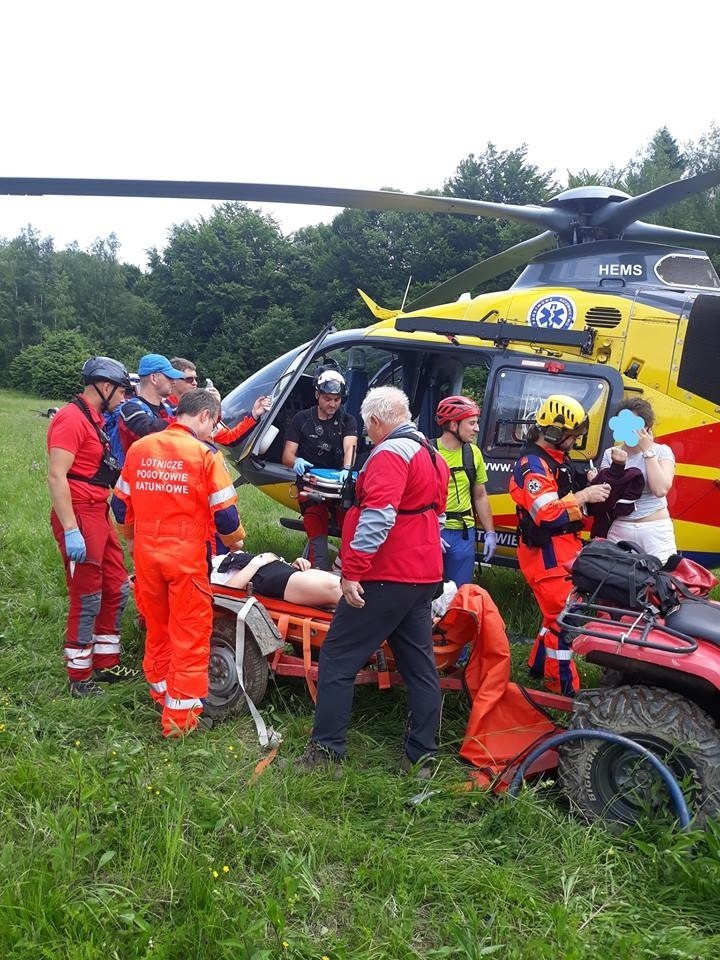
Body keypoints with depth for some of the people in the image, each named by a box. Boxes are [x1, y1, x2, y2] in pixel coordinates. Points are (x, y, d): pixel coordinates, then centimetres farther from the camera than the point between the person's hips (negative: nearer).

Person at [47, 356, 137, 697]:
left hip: (99, 513, 10)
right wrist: (70, 531, -25)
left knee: (116, 589, 15)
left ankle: (106, 663, 28)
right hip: (79, 515, -10)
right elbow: (56, 477, -22)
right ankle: (79, 678, 11)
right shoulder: (71, 419, -15)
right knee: (87, 599, -2)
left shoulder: (95, 419, 16)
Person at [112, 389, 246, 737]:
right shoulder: (205, 453, -11)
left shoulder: (138, 448, 4)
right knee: (189, 635, 5)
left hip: (146, 554, 5)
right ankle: (180, 716, 9)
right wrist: (233, 540, 9)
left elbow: (121, 503, 11)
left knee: (157, 628, 21)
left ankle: (160, 691, 38)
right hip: (187, 556, -5)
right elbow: (224, 512, -11)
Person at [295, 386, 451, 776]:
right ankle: (422, 755, 19)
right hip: (423, 575, 10)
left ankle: (325, 751, 5)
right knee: (419, 665, 12)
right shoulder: (431, 454, 16)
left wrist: (352, 571, -26)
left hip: (385, 578, -9)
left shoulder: (390, 453, -14)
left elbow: (377, 517, -26)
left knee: (337, 660, 0)